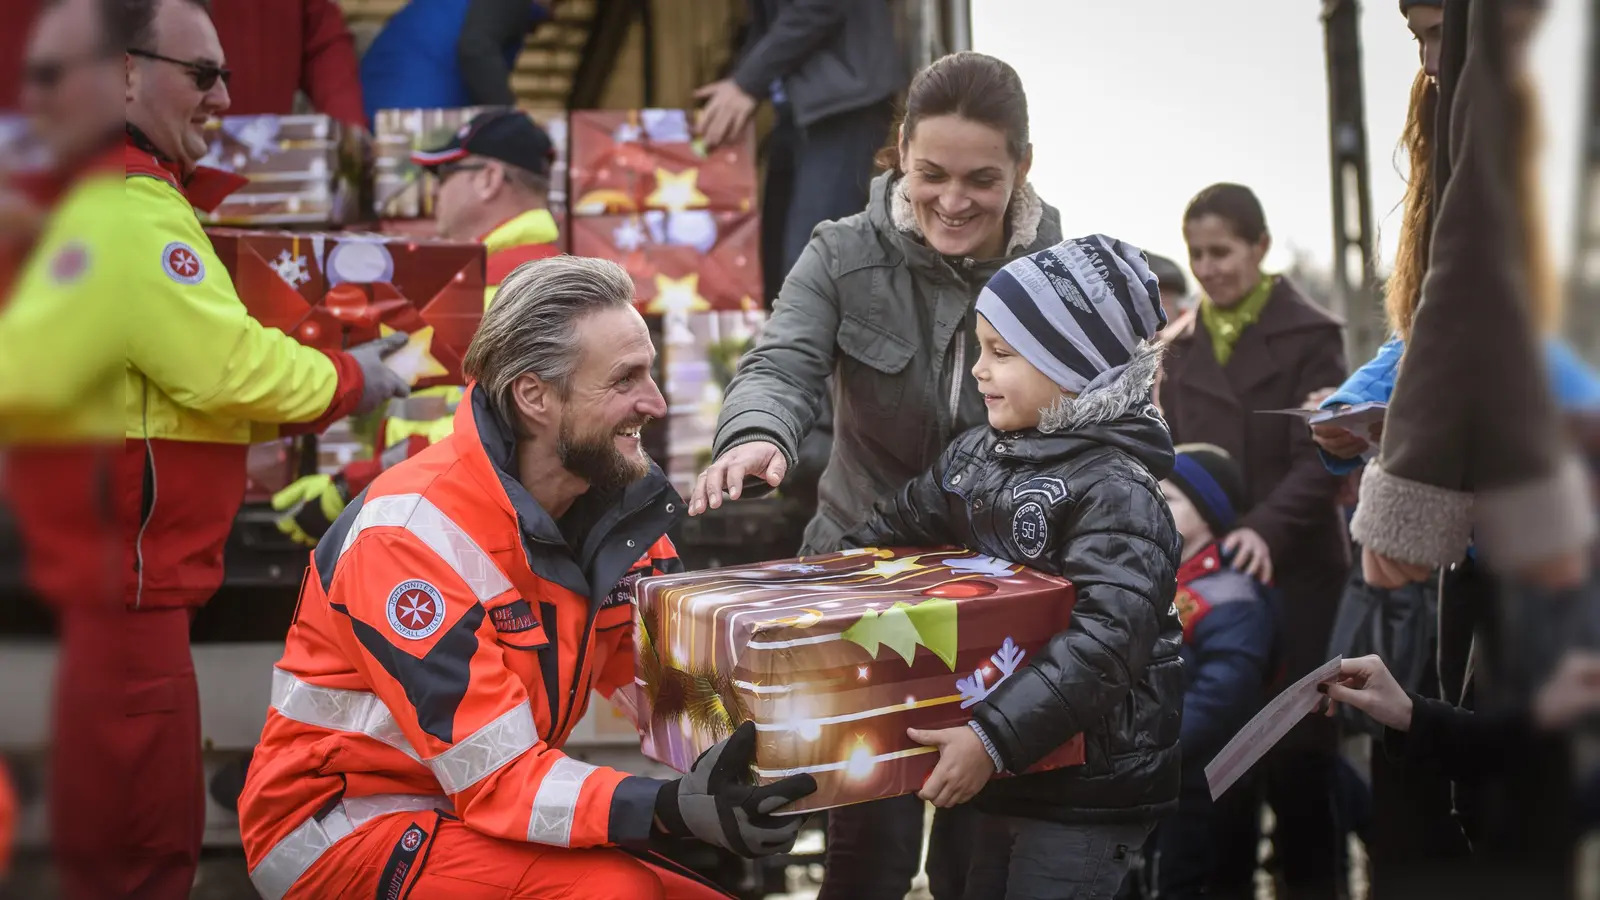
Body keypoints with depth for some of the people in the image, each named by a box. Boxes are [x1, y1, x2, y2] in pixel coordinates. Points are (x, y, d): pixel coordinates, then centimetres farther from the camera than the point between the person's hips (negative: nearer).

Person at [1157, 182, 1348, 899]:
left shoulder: (1311, 335, -2)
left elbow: (1319, 457, -9)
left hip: (1294, 570, -3)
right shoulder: (1181, 344, 12)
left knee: (1296, 742, 1)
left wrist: (1266, 529, -24)